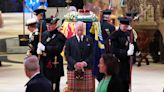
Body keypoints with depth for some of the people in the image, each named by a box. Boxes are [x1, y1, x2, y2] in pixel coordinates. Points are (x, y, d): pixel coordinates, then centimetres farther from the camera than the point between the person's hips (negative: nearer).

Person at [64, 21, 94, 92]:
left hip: (87, 69, 1)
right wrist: (75, 63, -14)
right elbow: (67, 55, 1)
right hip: (73, 69, -1)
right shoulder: (69, 41, 8)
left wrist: (85, 63, -11)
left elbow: (92, 54, 4)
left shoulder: (89, 40, 10)